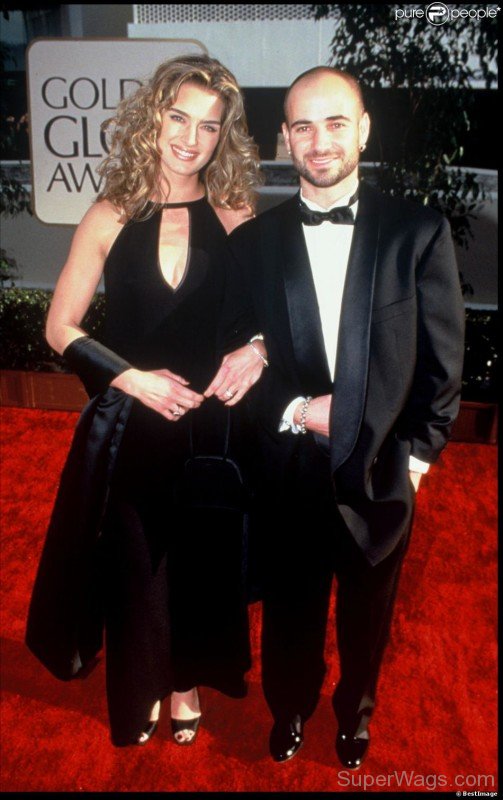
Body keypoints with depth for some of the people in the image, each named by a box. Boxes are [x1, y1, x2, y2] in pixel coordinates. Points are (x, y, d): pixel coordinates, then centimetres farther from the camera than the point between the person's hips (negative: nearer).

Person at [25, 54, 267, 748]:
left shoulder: (236, 219, -3)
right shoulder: (111, 218, -4)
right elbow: (61, 328, -2)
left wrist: (257, 348, -16)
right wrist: (132, 377, -13)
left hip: (210, 428, 1)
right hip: (128, 426, 0)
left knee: (202, 563, 15)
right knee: (134, 565, 14)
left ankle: (186, 682, 44)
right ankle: (139, 691, 42)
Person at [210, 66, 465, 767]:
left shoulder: (419, 232, -7)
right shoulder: (253, 240, -3)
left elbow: (444, 360, -4)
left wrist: (419, 450, -6)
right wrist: (294, 411, -14)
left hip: (380, 474, 0)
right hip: (288, 475, 1)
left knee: (367, 614, 22)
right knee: (290, 610, 21)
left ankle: (356, 713, 52)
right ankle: (289, 709, 51)